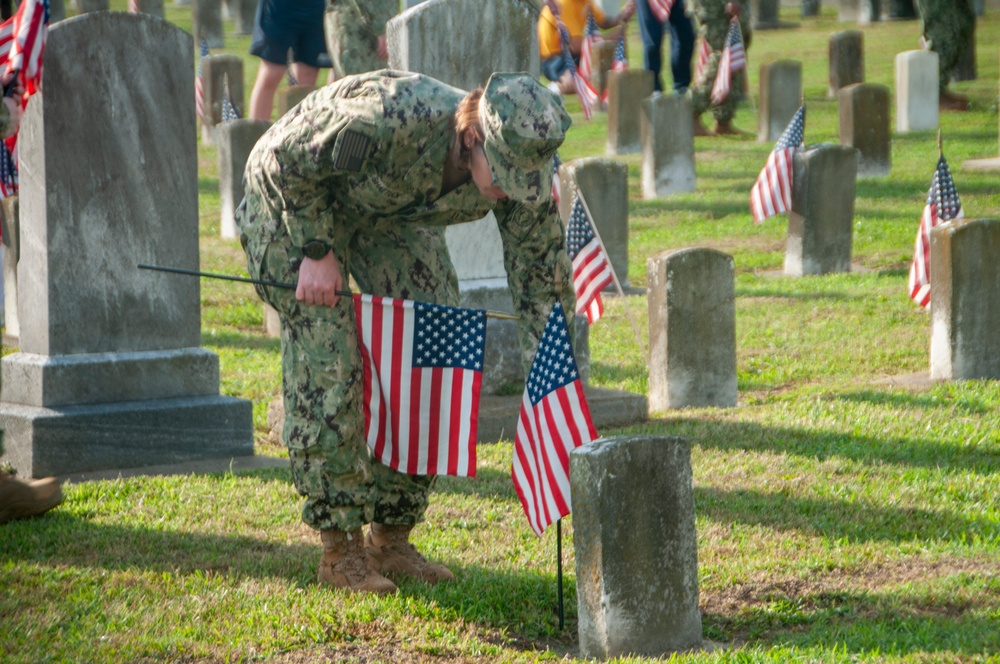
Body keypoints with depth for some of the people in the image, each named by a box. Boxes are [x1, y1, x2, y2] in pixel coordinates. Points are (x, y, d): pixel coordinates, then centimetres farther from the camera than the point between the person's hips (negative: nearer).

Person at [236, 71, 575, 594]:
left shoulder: (520, 171, -25)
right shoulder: (391, 120, -43)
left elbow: (543, 283, -14)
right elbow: (288, 159, -27)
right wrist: (316, 252, -24)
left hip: (383, 215, 6)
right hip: (291, 196, -6)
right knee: (328, 363, -15)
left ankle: (391, 539, 6)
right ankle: (339, 549, -7)